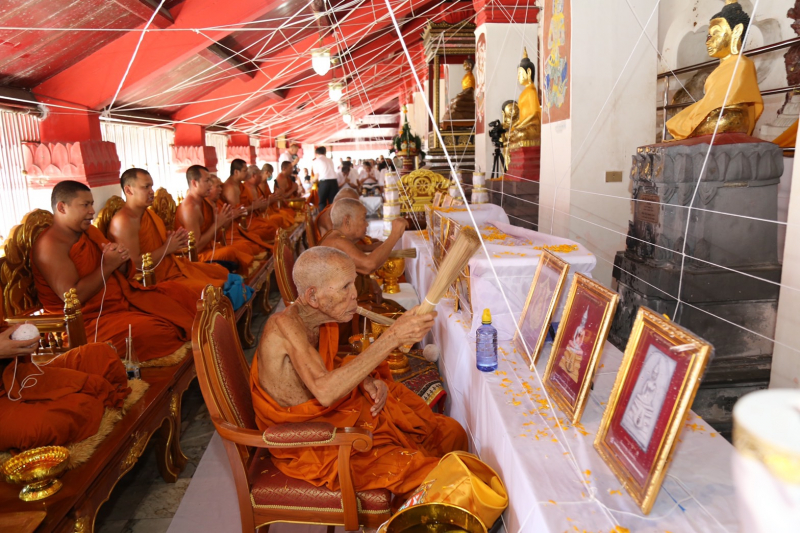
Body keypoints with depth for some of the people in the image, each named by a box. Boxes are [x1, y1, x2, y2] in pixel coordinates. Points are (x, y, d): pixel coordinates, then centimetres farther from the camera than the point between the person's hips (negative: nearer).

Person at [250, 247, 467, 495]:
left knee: (449, 432, 5)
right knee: (426, 472, -17)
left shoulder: (324, 318, -3)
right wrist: (392, 337, -44)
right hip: (308, 444, -8)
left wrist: (366, 380, -6)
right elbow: (325, 391, -44)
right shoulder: (284, 325, -28)